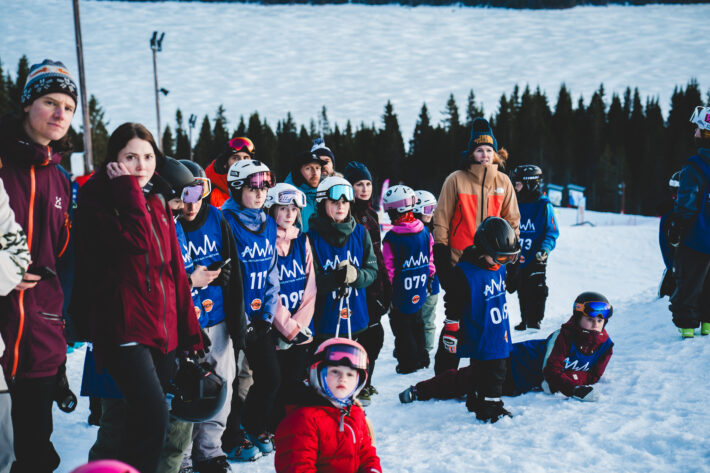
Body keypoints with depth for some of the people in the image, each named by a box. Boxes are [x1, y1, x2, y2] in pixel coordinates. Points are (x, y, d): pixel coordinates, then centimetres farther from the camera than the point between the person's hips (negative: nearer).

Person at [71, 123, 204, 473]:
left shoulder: (156, 201, 15)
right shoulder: (98, 200, -4)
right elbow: (137, 241, -22)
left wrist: (190, 332, 13)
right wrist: (128, 188, -13)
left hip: (164, 328, 7)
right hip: (125, 327, -6)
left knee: (146, 420, 9)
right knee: (153, 416, -21)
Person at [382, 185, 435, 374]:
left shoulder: (391, 238, -19)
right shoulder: (424, 232, -3)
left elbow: (389, 269, -15)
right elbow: (430, 259, 8)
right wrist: (428, 276, 21)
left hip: (400, 294, -6)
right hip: (419, 293, 6)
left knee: (402, 327, 6)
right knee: (417, 323, 22)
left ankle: (408, 363, 10)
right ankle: (422, 358, 31)